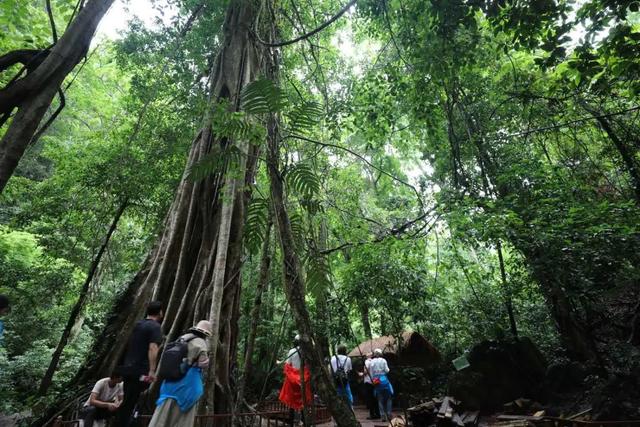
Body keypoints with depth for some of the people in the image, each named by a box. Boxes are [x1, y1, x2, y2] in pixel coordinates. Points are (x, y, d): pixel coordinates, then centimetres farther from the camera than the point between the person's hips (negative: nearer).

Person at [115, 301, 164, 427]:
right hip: (140, 370, -8)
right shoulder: (155, 327, -12)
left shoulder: (138, 324, 14)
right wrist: (152, 371, -27)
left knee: (127, 401, 17)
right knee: (129, 403, -3)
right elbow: (153, 348, -25)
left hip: (128, 368, 8)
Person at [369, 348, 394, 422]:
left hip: (376, 382, 2)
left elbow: (370, 373, 3)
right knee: (388, 398, 10)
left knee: (380, 400, 9)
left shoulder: (371, 362, 2)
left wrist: (373, 381, 11)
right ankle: (389, 415, 6)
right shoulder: (383, 360, -3)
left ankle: (383, 416, 8)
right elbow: (387, 370, -4)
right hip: (384, 380, -2)